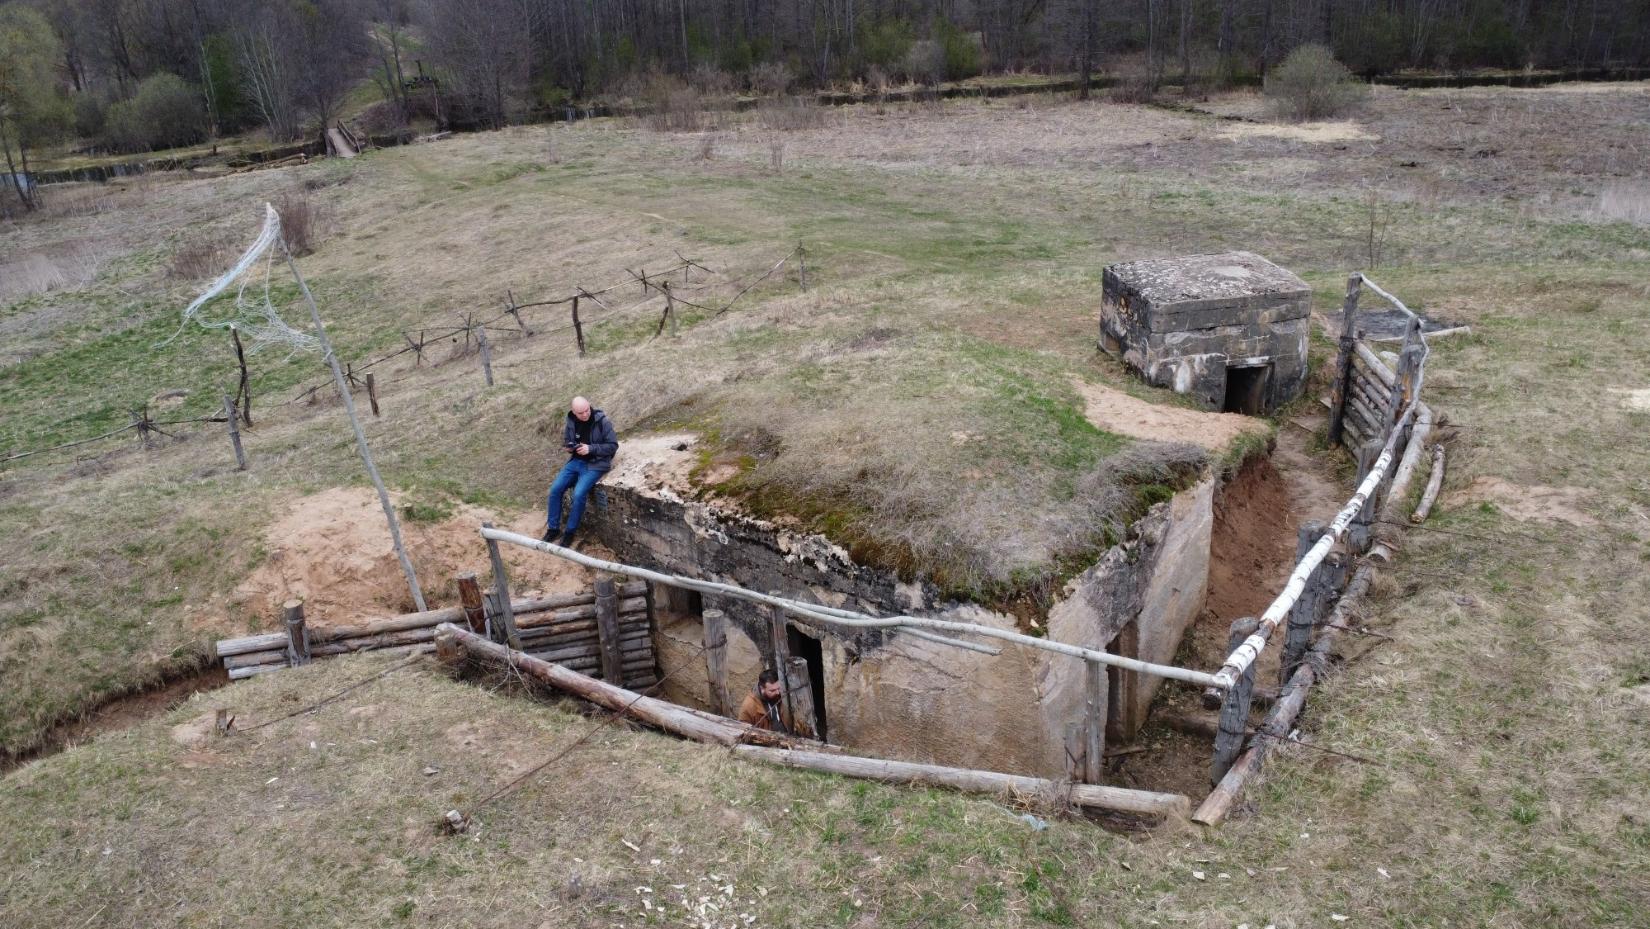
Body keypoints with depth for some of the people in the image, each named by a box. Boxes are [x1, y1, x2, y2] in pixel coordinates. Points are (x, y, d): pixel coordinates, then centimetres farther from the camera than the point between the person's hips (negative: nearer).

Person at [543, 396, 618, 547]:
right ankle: (553, 528, 5)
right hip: (576, 461, 6)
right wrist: (568, 447, -6)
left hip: (595, 464, -5)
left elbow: (613, 446, -13)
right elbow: (566, 441, 19)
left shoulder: (602, 421, -15)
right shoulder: (571, 421, 1)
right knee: (555, 489, -11)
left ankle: (570, 532, -7)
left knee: (579, 494, -26)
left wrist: (590, 449, -22)